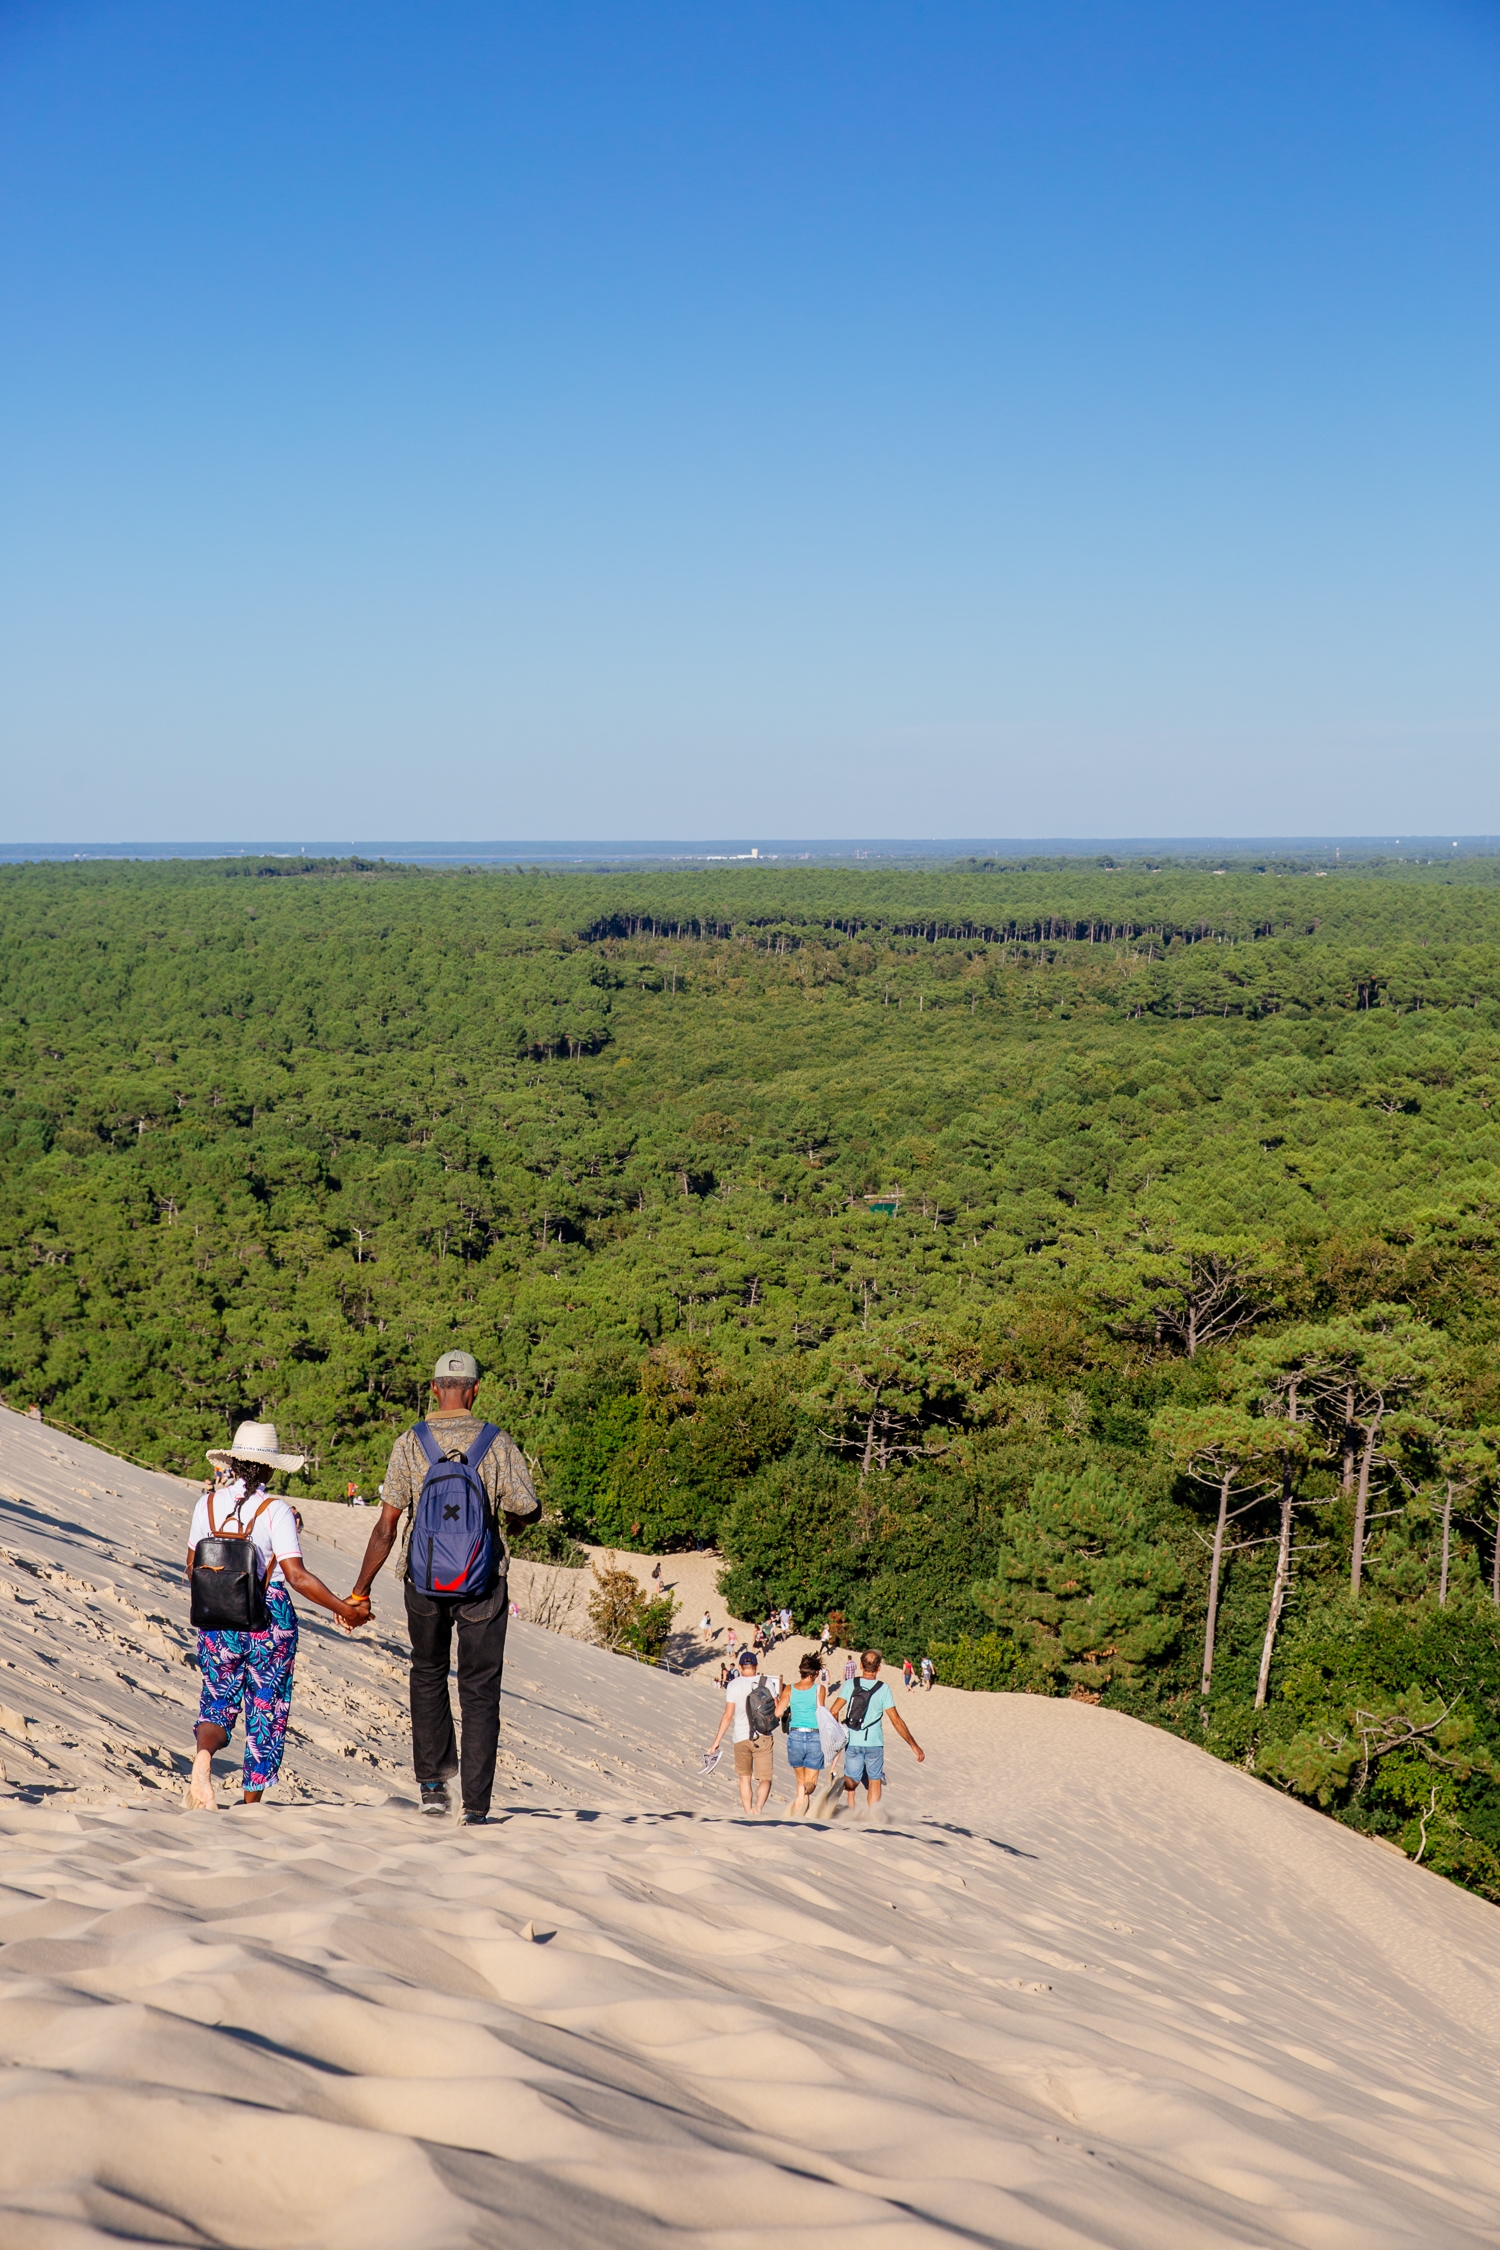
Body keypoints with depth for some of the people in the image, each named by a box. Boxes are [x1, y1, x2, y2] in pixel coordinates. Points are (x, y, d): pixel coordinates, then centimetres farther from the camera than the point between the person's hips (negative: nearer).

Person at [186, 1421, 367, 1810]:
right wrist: (343, 1609, -9)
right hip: (269, 1624, -3)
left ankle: (203, 1753, -18)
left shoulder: (208, 1503, -1)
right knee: (266, 1712, 12)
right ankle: (251, 1803, 17)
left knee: (218, 1703, 15)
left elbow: (193, 1569, 8)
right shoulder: (275, 1511, -13)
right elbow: (297, 1576, -18)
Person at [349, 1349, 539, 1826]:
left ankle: (432, 1782, 16)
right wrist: (510, 1522, 21)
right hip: (483, 1583, -1)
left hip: (424, 1580, 1)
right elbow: (529, 1510, -3)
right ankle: (475, 1804, 2)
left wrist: (359, 1590, 1)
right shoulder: (497, 1443, -6)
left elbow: (386, 1527, -6)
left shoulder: (409, 1445, -5)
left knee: (428, 1674, 23)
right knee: (479, 1689, 6)